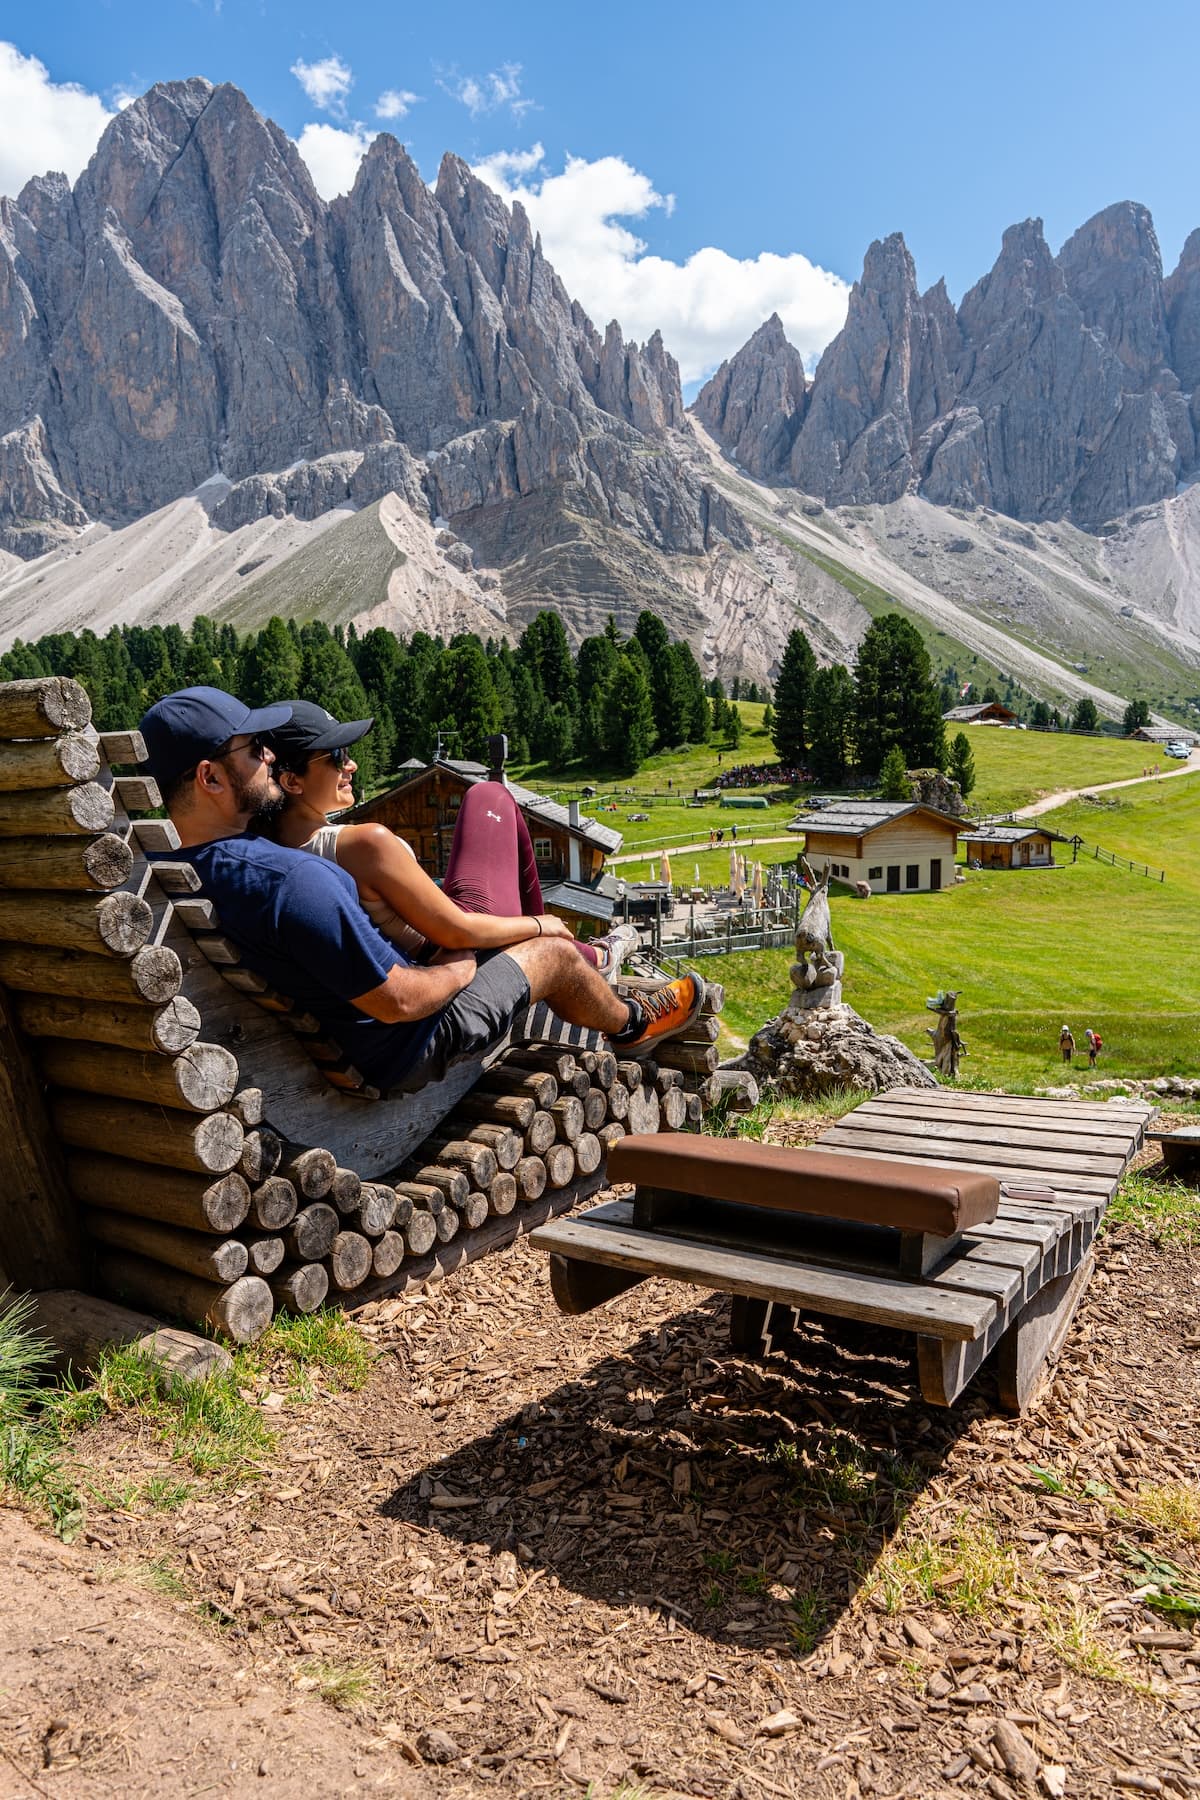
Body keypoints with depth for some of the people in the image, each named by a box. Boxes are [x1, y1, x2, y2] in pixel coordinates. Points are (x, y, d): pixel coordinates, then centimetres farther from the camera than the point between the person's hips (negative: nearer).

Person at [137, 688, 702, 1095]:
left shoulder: (189, 869, -8)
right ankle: (632, 1023, 43)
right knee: (556, 953, 9)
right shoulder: (291, 880, -39)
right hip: (404, 1049, -9)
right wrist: (460, 968, -12)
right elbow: (398, 1001, -33)